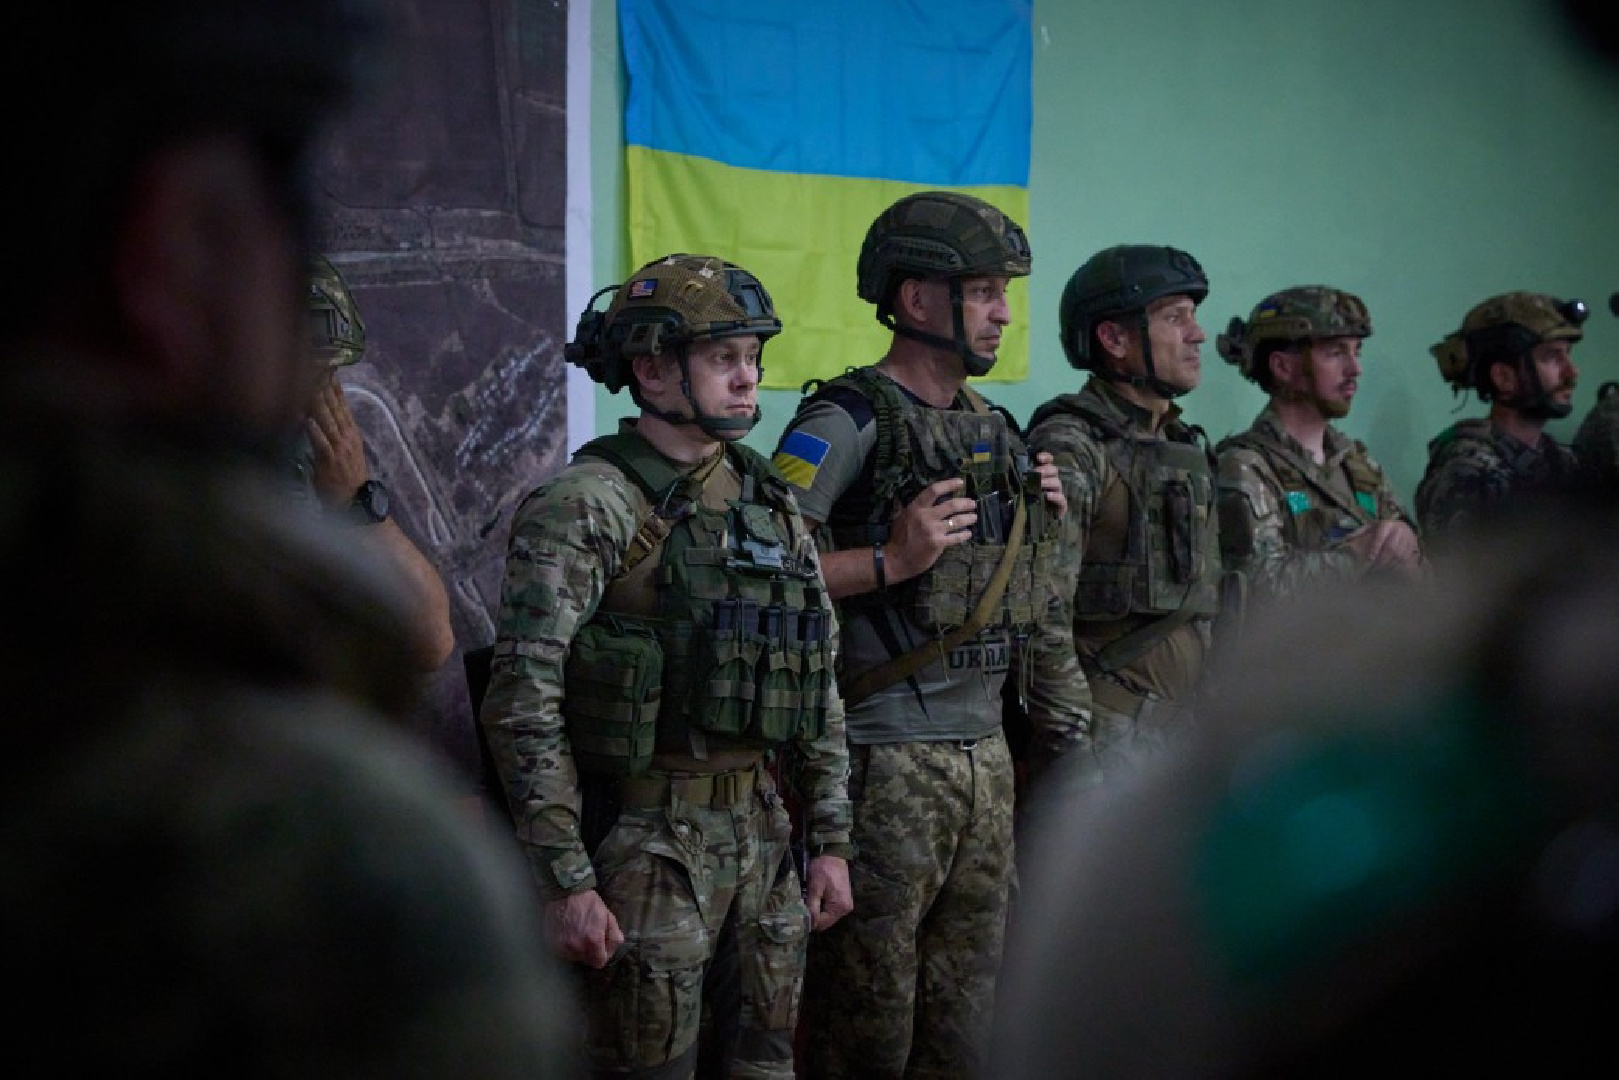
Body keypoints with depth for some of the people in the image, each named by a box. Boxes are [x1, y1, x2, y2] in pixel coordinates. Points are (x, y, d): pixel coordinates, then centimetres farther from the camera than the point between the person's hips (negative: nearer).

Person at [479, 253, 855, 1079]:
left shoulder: (772, 504, 11)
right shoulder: (585, 507, -11)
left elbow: (819, 684, 17)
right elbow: (522, 703, -15)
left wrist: (830, 840, 12)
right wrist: (565, 881, -18)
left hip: (763, 838, 7)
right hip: (646, 847, -7)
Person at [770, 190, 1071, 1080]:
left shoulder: (992, 429, 15)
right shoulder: (846, 423, -11)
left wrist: (1035, 520, 9)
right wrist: (891, 562, -22)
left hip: (984, 751, 8)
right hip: (887, 762, -8)